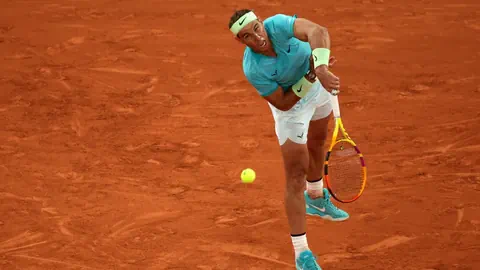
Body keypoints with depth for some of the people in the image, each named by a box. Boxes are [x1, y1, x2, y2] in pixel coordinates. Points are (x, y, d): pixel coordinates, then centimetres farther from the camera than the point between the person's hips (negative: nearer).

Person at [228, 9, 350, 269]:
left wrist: (321, 68, -66)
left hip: (317, 82, 4)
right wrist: (311, 77, -36)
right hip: (291, 102, -4)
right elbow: (284, 104, -27)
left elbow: (317, 31, -52)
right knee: (296, 174, -7)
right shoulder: (253, 69, -36)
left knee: (317, 143, 29)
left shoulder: (277, 25, -34)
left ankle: (316, 198, 60)